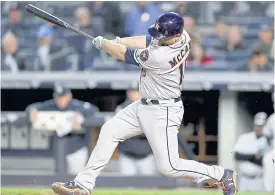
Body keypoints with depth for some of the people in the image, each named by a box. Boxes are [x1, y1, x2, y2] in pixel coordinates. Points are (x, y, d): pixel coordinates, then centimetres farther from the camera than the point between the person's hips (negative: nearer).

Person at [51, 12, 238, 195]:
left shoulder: (160, 57, -33)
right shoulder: (183, 35, -10)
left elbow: (122, 54, -18)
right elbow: (148, 41, 6)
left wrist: (102, 42, 0)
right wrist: (117, 41, -6)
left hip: (162, 113, -10)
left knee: (169, 166, -5)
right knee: (109, 131, 8)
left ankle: (222, 175, 12)